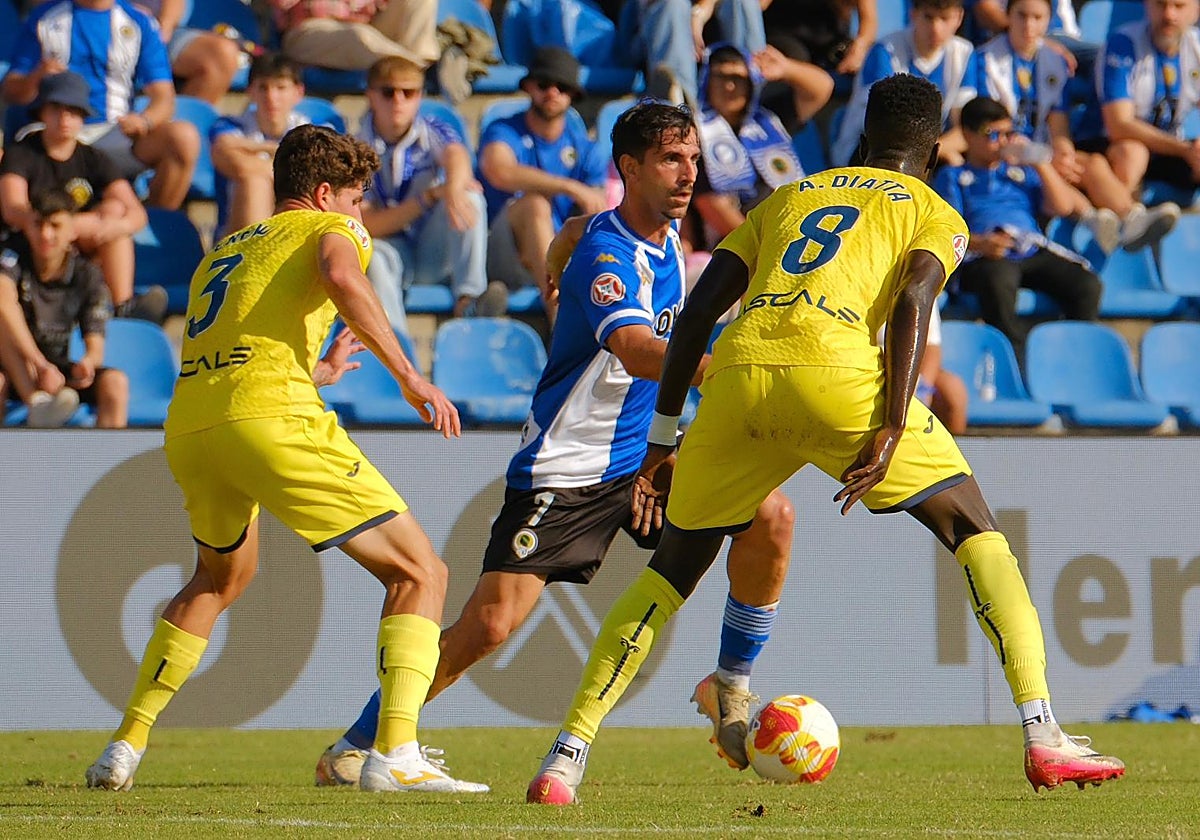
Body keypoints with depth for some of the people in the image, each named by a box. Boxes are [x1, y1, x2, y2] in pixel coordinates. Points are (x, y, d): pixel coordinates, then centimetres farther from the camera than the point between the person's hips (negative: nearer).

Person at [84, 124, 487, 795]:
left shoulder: (222, 251, 34)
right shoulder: (329, 228, 13)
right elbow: (342, 278, -12)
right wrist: (411, 377, -10)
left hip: (188, 429, 7)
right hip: (272, 419, -7)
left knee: (223, 576, 35)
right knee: (420, 572, -1)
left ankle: (126, 745, 32)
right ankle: (397, 756, -19)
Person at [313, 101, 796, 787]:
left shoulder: (667, 236, 4)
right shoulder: (605, 254, -22)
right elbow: (634, 348, -40)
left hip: (641, 457, 7)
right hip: (563, 469, -7)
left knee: (772, 514, -14)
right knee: (489, 625, -13)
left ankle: (731, 691, 2)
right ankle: (356, 747, 4)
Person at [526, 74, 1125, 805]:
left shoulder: (787, 199, 32)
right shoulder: (936, 215, 20)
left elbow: (698, 311, 23)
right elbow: (912, 303, -2)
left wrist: (662, 441, 25)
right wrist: (891, 432, -9)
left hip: (734, 375, 4)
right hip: (833, 373, -4)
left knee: (673, 569, 19)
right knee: (974, 529, 10)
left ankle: (567, 755, 9)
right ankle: (1043, 737, -3)